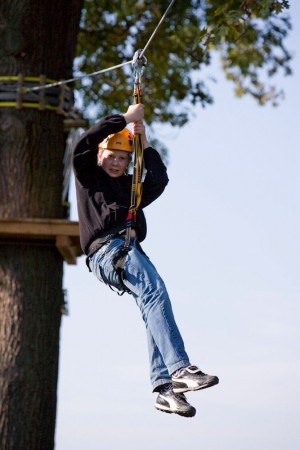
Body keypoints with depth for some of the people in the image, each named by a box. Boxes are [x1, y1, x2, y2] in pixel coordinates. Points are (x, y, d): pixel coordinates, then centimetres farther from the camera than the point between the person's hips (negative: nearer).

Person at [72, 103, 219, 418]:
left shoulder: (131, 186, 33)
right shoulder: (88, 177, 19)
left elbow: (159, 181, 18)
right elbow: (83, 145, 2)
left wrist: (144, 143, 18)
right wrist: (125, 118, 8)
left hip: (131, 250, 7)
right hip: (106, 248, -6)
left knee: (154, 305, -14)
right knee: (155, 291, -28)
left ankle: (164, 386, -22)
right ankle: (179, 369, -40)